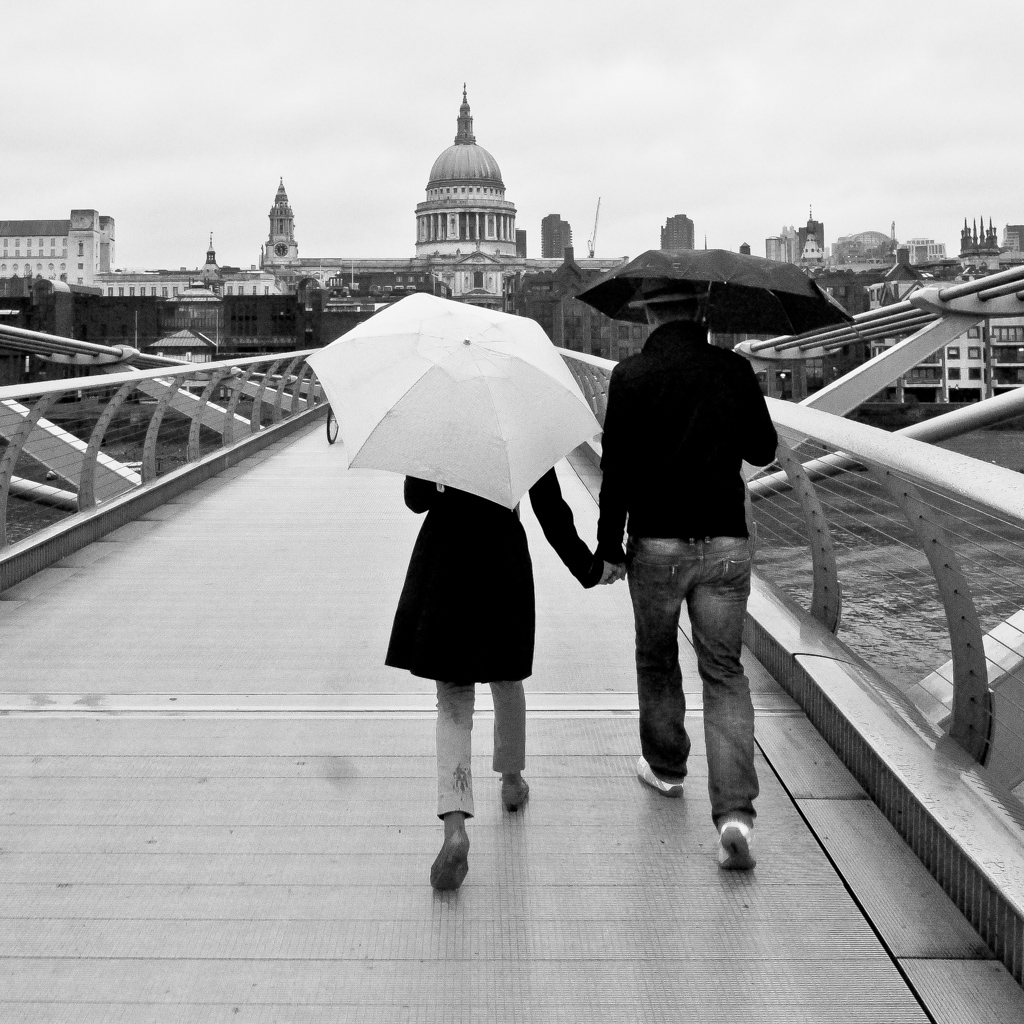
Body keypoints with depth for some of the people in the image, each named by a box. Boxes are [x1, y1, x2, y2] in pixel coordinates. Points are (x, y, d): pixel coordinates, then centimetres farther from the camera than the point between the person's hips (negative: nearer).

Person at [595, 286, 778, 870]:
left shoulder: (632, 376, -7)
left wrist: (610, 547, 0)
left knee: (657, 661, 21)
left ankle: (666, 767, 38)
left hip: (657, 543, -1)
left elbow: (617, 470, -8)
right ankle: (735, 811, -6)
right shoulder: (734, 370, 0)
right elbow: (764, 450, 10)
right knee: (725, 674, 7)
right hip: (726, 543, 1)